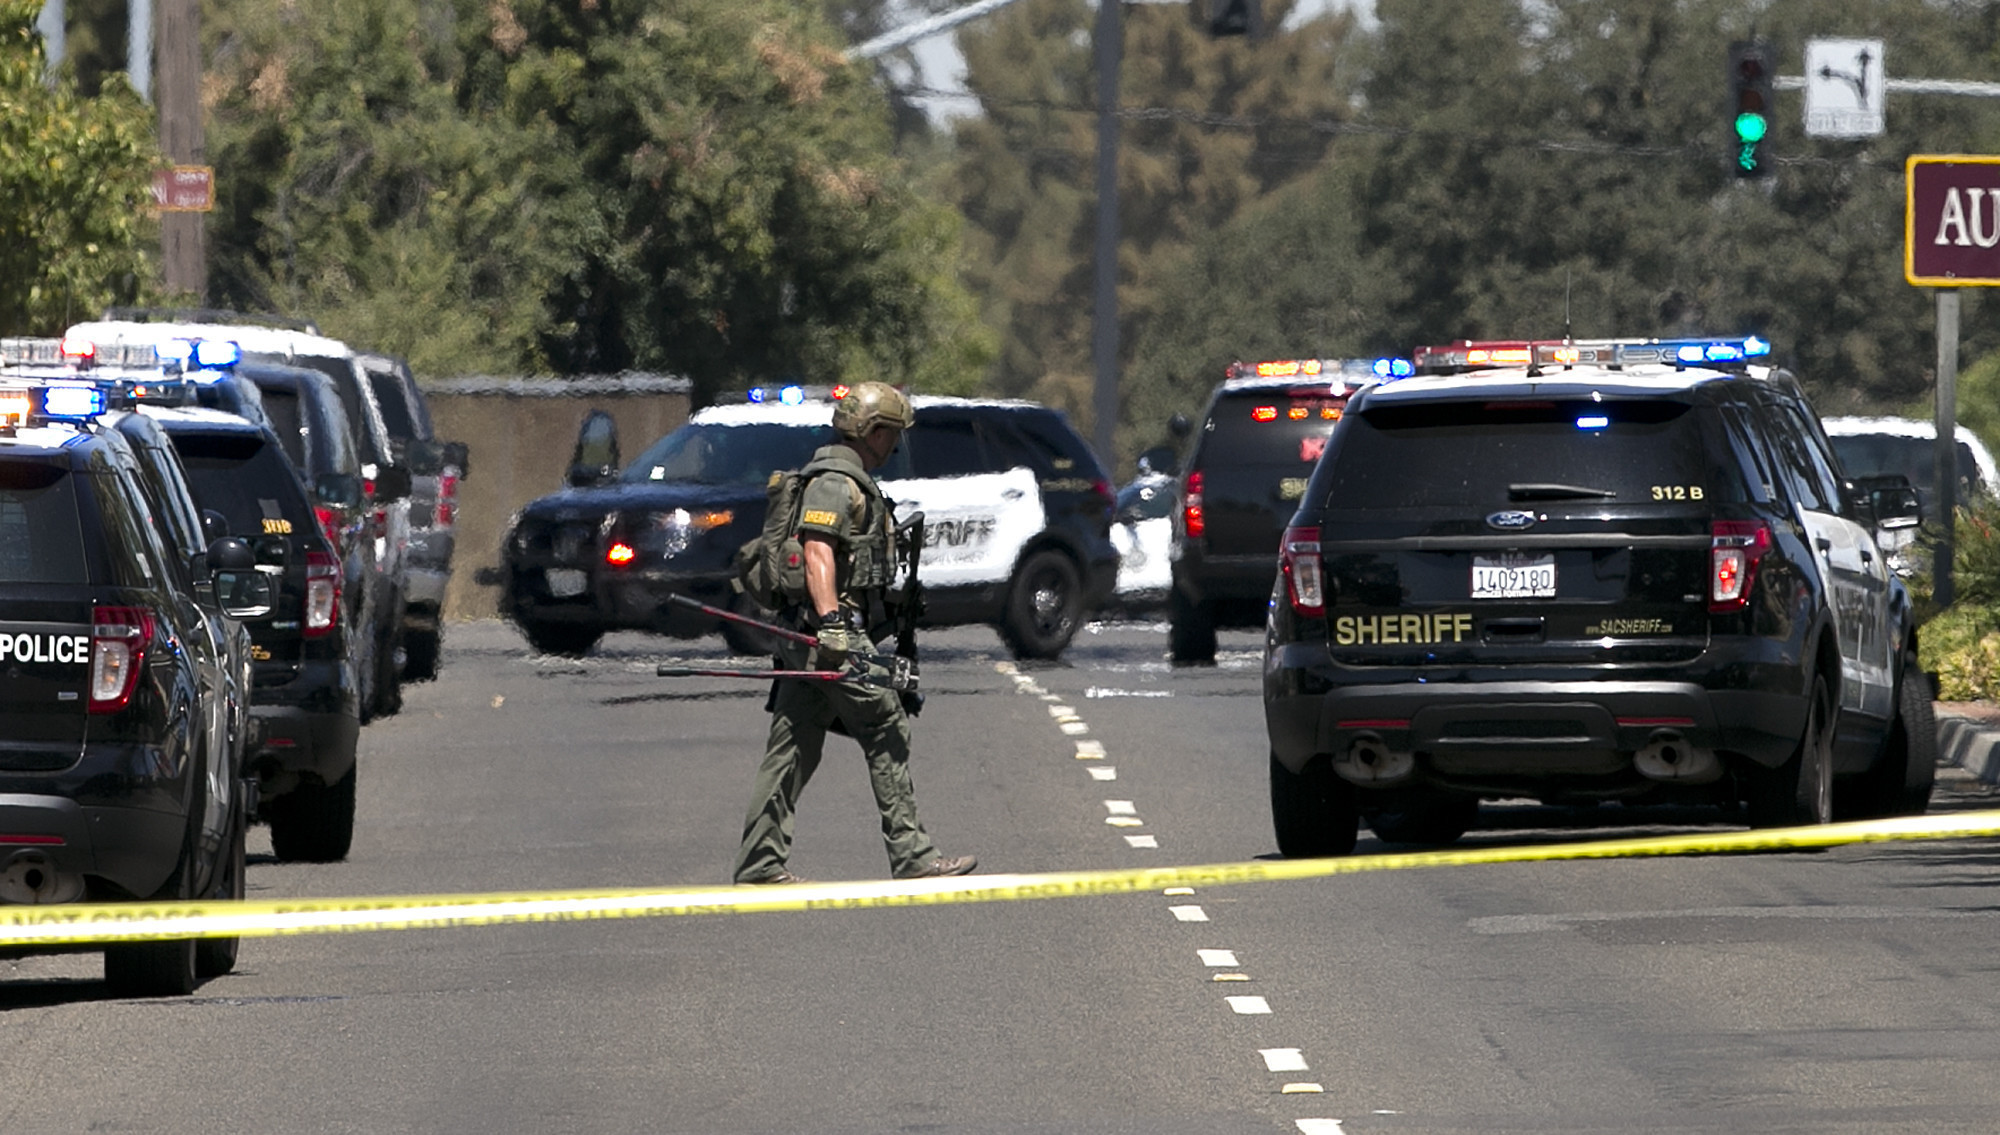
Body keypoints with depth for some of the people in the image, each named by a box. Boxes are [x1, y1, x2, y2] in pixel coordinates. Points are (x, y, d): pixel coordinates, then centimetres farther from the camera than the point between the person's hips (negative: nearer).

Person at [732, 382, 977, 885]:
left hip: (818, 635, 10)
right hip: (835, 631, -10)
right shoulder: (834, 483, -10)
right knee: (885, 730, -6)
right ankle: (910, 854, -5)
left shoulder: (854, 484, 24)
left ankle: (759, 862, 5)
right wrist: (831, 622, -33)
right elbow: (818, 552, -23)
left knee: (794, 745, 7)